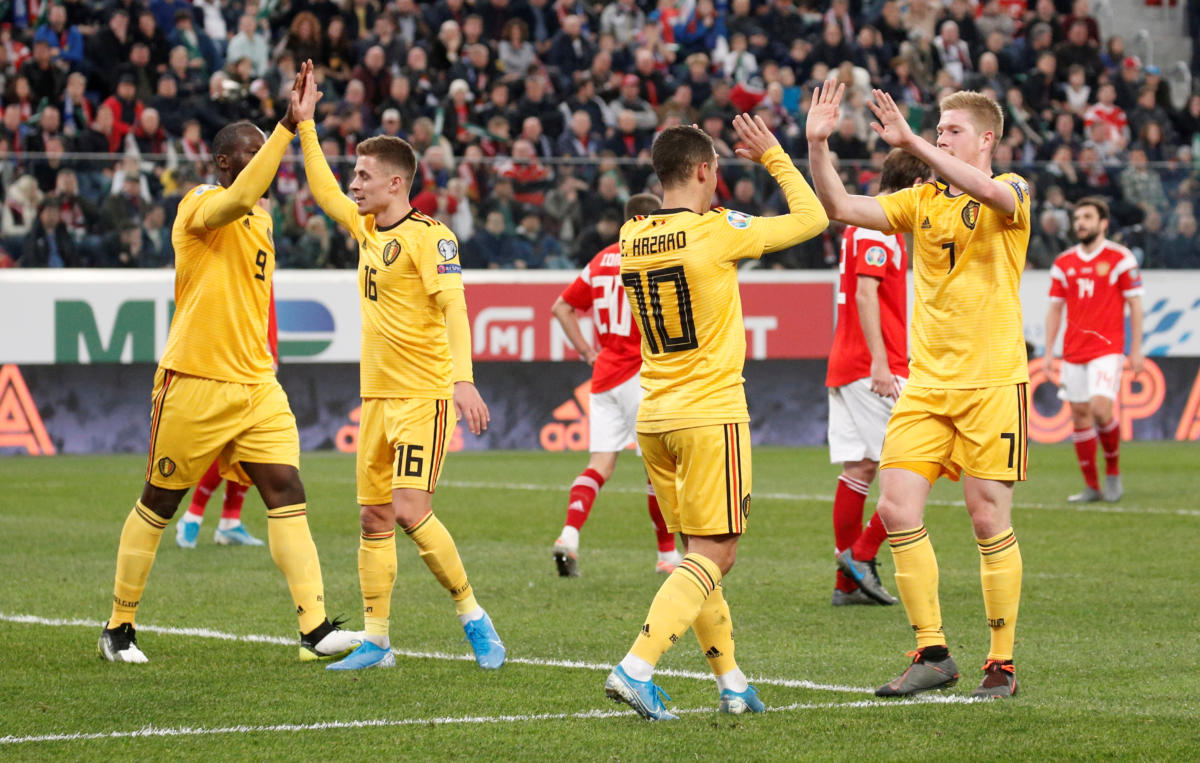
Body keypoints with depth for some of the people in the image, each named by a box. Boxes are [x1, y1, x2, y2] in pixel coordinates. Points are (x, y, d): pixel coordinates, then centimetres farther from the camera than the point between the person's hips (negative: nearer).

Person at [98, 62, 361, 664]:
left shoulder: (261, 218, 15)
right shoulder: (200, 207, -12)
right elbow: (239, 198, -36)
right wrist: (289, 126, -39)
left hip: (255, 384, 7)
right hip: (193, 384, -7)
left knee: (286, 494, -7)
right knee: (158, 503, 5)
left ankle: (316, 629, -14)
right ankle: (118, 626, 20)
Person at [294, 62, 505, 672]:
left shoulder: (427, 235, -12)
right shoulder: (366, 229, 12)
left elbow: (452, 306, -21)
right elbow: (323, 190, 28)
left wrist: (464, 378, -32)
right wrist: (305, 124, 24)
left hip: (424, 393, -8)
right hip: (378, 394, 8)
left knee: (411, 512, -16)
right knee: (374, 517, 6)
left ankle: (471, 615, -1)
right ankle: (376, 641, 10)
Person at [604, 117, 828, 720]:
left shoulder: (631, 237, 5)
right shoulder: (717, 231, -13)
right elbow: (811, 219, -2)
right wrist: (774, 157, 8)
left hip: (653, 418, 7)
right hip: (711, 416, -7)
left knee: (701, 553, 15)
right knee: (712, 554, -4)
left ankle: (731, 682, 17)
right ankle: (636, 669, -18)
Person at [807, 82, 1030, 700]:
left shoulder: (1011, 192, -3)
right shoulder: (921, 202, 12)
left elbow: (992, 193, -28)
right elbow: (839, 207, 5)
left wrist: (911, 142, -31)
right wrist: (818, 145, -10)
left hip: (992, 382, -5)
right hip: (925, 385, 5)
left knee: (989, 521, -3)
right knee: (896, 509, -5)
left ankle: (1002, 665, 7)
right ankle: (932, 654, 5)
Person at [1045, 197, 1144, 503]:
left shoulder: (1120, 258, -2)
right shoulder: (1063, 263, 9)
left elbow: (1135, 304, -1)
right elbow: (1055, 308, 12)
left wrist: (1136, 350, -6)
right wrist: (1049, 352, 6)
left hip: (1107, 349, -5)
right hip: (1073, 352, 5)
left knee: (1100, 409, -19)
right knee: (1079, 416, 3)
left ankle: (1113, 469, 5)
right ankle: (1092, 487, 11)